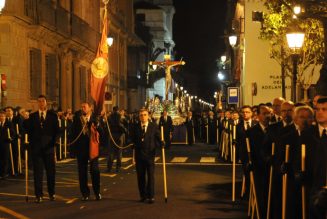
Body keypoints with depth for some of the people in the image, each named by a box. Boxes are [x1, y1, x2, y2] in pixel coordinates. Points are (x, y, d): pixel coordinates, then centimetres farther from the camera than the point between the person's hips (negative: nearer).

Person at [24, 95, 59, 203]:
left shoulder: (52, 115, 6)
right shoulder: (32, 116, 9)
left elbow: (56, 130, 3)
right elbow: (28, 130, 5)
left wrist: (53, 142, -5)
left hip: (48, 147, 0)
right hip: (36, 147, 0)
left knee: (51, 171, 5)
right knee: (38, 172, -1)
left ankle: (51, 193, 19)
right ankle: (39, 195, 3)